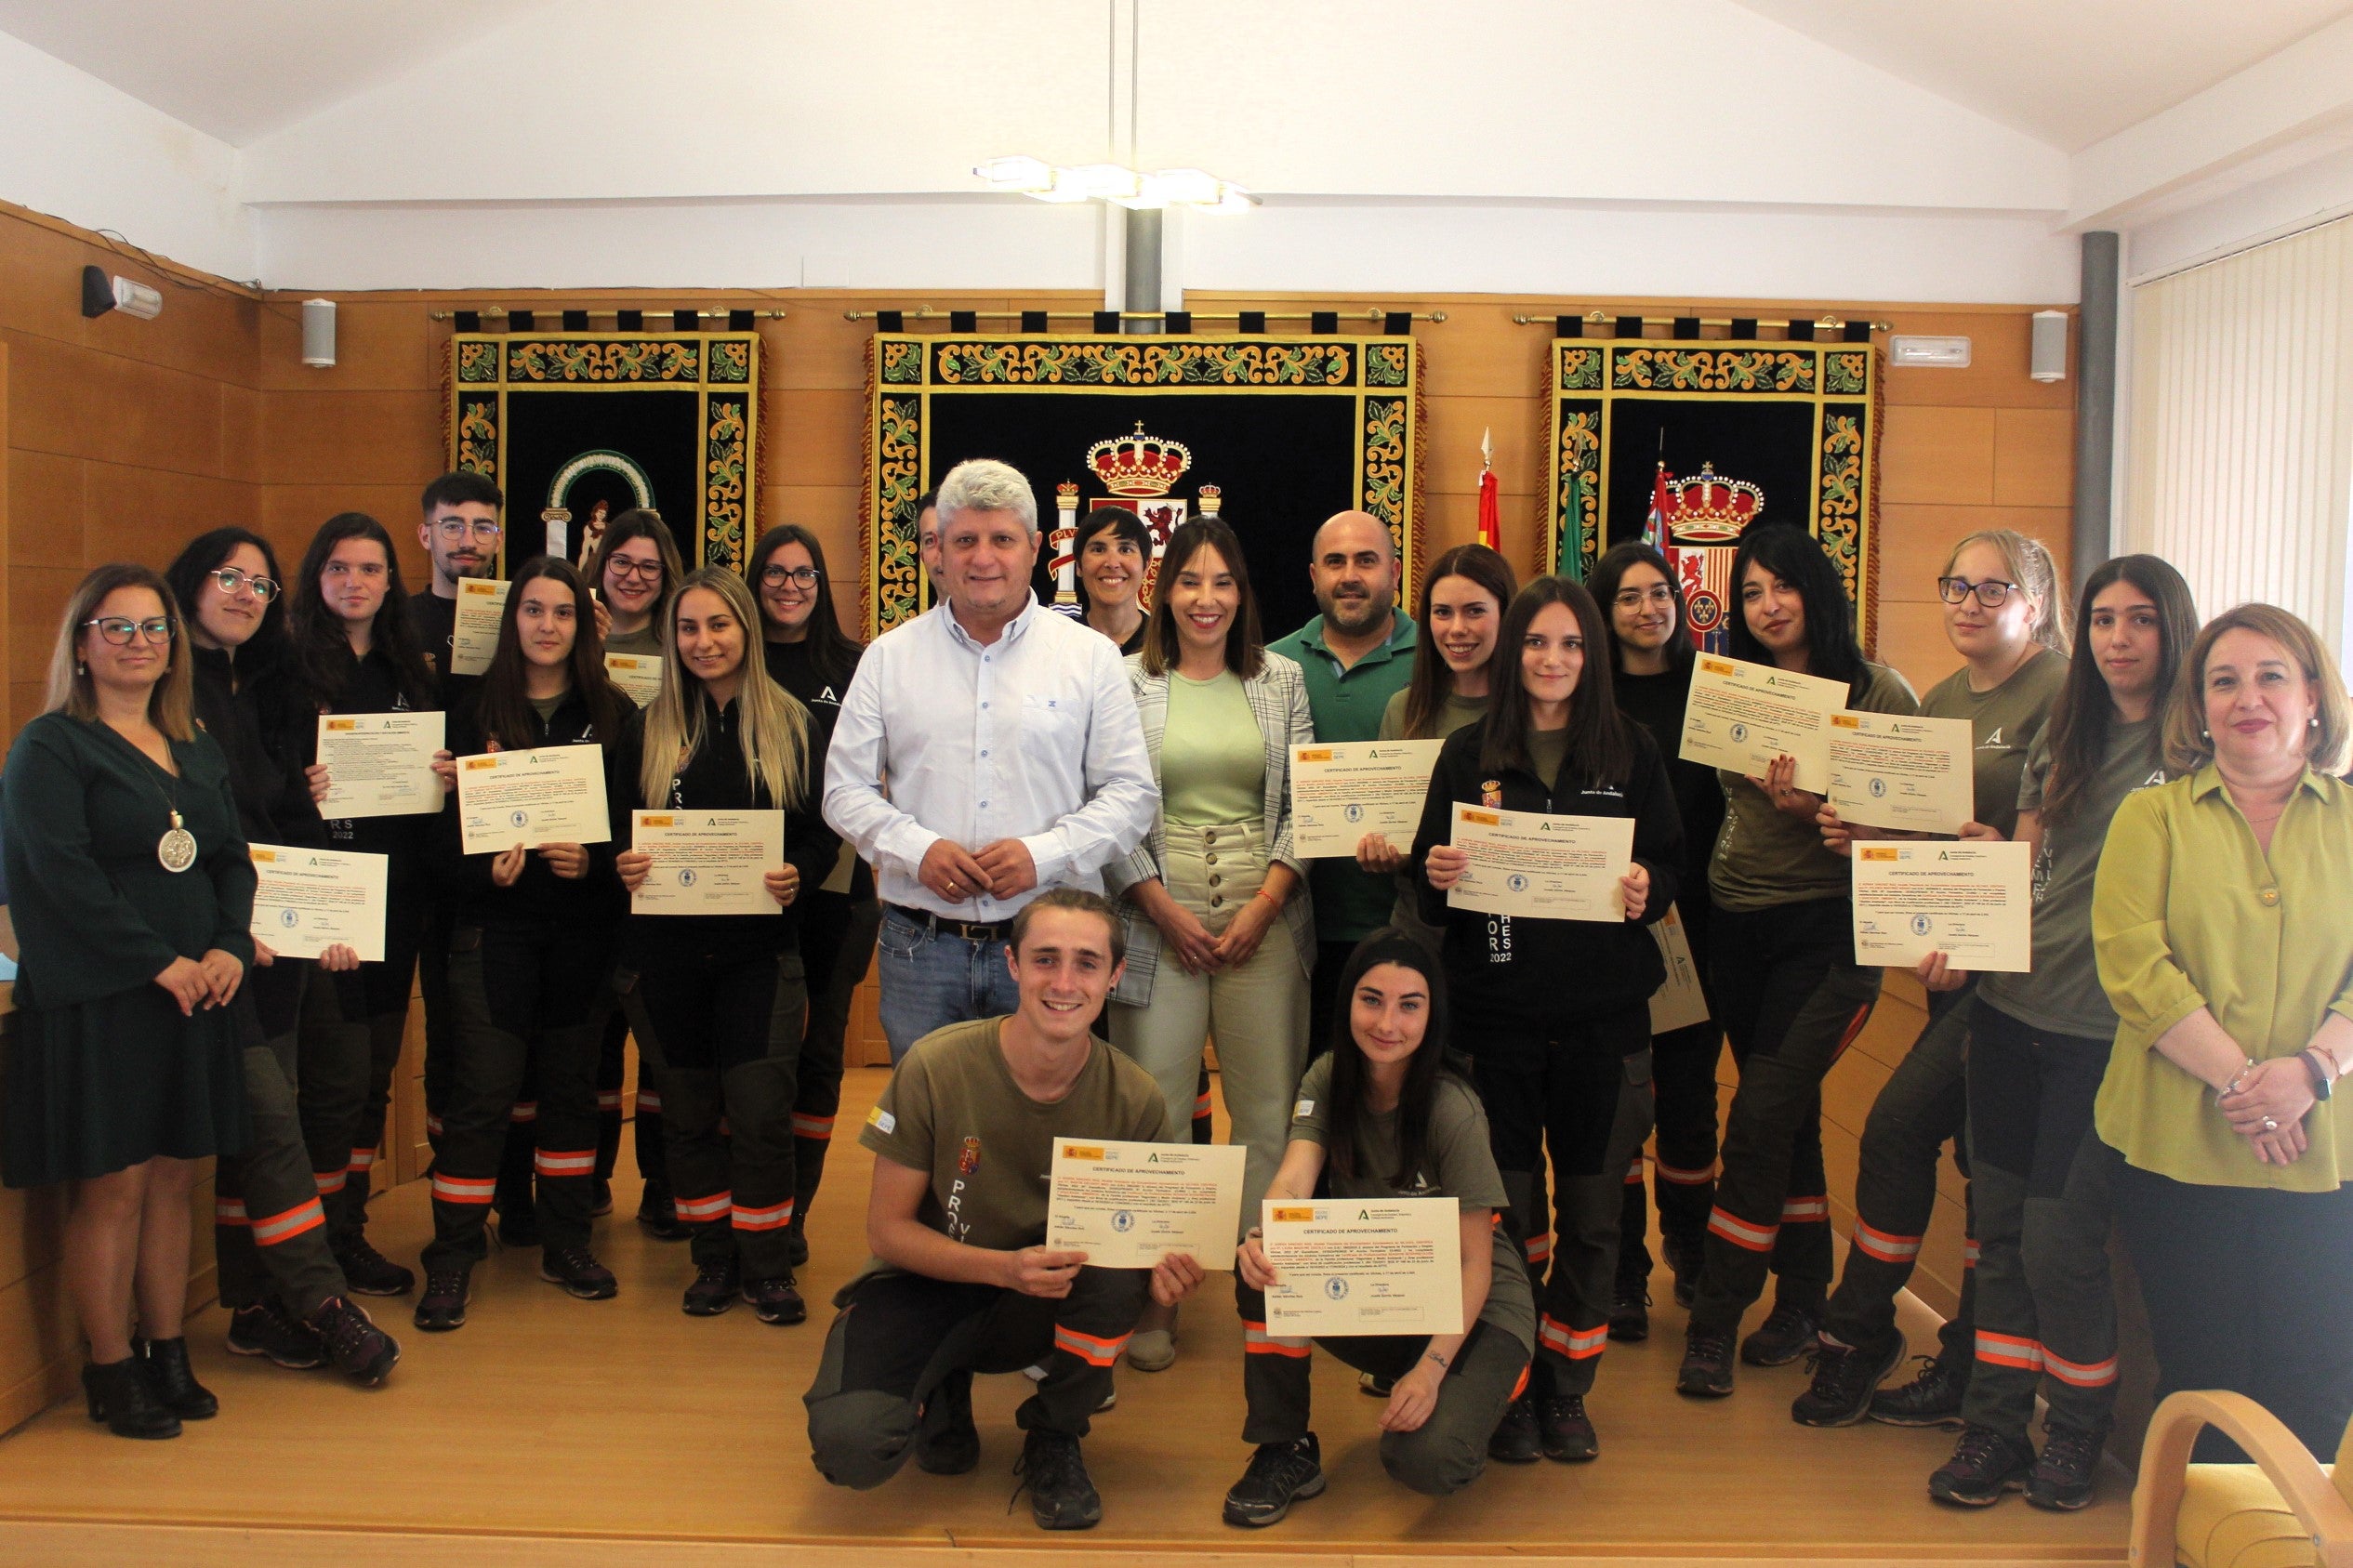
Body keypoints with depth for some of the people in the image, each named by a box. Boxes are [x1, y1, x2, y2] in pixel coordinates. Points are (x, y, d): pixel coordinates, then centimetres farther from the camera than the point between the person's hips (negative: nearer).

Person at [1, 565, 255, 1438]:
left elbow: (234, 860, 13)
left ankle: (168, 1357, 20)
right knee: (111, 1187, -1)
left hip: (194, 996, 6)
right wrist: (159, 961, -16)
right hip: (98, 998, -6)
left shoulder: (197, 751, 16)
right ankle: (112, 1374, 10)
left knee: (174, 1178, 10)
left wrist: (230, 947, -5)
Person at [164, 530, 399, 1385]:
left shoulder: (257, 693, 17)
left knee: (255, 1121, 9)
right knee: (268, 1115, -8)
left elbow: (294, 821, 13)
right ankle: (320, 1302, -3)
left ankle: (255, 1308, 15)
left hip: (277, 937, 7)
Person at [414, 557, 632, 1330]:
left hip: (584, 926, 2)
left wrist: (592, 861, -15)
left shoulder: (613, 713, 5)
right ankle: (452, 1258, 6)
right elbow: (443, 824, -1)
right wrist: (485, 870, -19)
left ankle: (566, 1242, 22)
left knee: (571, 1083, 9)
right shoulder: (474, 711, 3)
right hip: (495, 925, -1)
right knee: (482, 1091, -4)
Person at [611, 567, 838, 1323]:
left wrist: (798, 876, -18)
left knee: (759, 1112, -6)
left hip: (759, 947, -2)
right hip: (666, 948, 2)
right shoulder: (648, 727, 6)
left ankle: (767, 1267, 10)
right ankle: (714, 1260, 23)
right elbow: (618, 829, 7)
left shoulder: (793, 727, 2)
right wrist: (622, 864, -15)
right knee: (689, 1112, 9)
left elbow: (825, 835, 1)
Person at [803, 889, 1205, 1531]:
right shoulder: (936, 1067, -19)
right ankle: (942, 1392, 9)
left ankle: (1054, 1438, -4)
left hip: (1048, 1299, 2)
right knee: (851, 1444, -28)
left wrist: (1162, 1270, -26)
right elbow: (887, 1228, -12)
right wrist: (1005, 1268, -28)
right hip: (926, 1283, -1)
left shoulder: (1136, 1100, -14)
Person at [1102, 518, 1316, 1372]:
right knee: (1155, 1107, -2)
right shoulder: (1125, 683, 3)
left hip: (1264, 913, 2)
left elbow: (1304, 804, 6)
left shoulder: (1282, 681, 9)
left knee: (1269, 1107, 3)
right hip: (1157, 911, -2)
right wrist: (1165, 910, -7)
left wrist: (1265, 904, -5)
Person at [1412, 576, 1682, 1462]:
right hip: (1497, 1009, -1)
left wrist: (1648, 889, -12)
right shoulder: (1468, 755, 6)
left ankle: (1567, 1387, 22)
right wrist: (1436, 873, -14)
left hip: (1605, 1013, 1)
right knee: (1507, 1208, 2)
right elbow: (1431, 879, 8)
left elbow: (1671, 861, 9)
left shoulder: (1633, 753, 7)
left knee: (1591, 1209, 6)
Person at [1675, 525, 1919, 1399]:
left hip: (1832, 926, -5)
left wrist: (1815, 811, -20)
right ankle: (1804, 1298, 27)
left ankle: (1714, 1319, -1)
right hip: (1737, 925, 5)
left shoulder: (1879, 695, -5)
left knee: (1760, 1115, -11)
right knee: (1788, 1117, 13)